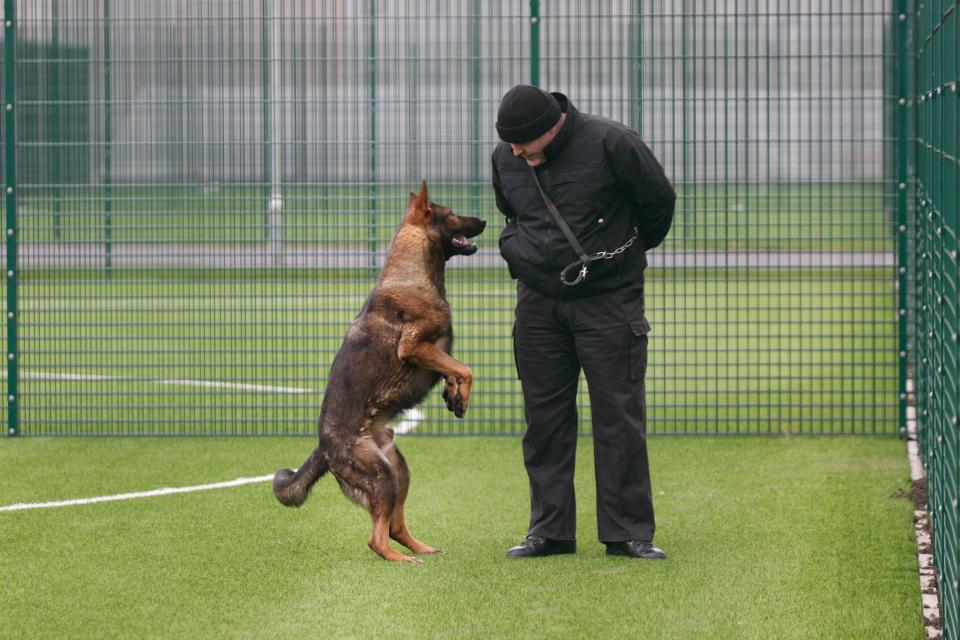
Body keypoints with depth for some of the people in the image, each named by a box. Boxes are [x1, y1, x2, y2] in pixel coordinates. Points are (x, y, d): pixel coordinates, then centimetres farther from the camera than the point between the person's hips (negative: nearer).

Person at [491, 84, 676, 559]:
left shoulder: (611, 144, -14)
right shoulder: (505, 158, 1)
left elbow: (658, 201, 0)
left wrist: (628, 252, 13)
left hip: (609, 301, -4)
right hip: (538, 302, 4)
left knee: (619, 417, -3)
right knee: (544, 418, 5)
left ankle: (629, 533, 2)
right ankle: (549, 530, 12)